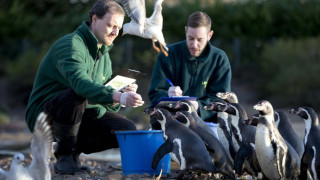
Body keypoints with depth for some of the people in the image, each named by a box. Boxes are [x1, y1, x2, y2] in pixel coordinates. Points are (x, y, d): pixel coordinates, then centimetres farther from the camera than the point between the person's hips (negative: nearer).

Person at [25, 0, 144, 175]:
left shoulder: (103, 55, 11)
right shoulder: (70, 45, -18)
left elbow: (111, 106, 8)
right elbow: (80, 82, -39)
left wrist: (124, 93, -16)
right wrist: (118, 96, -51)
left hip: (84, 115, 8)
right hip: (43, 114, -8)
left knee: (128, 130, -10)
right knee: (77, 94, -38)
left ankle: (73, 149, 5)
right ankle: (64, 157, -21)